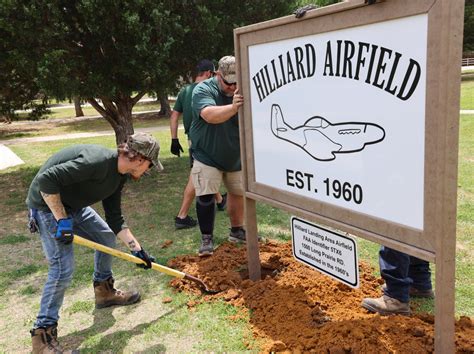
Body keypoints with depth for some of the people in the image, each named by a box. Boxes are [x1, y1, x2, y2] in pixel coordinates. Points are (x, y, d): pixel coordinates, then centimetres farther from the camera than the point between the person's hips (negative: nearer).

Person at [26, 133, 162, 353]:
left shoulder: (119, 176, 0)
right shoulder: (97, 161, -31)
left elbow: (115, 219, 7)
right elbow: (46, 180, -33)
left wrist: (137, 249, 4)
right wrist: (62, 220, -28)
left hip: (74, 205, 10)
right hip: (48, 204, -10)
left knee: (107, 237, 17)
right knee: (63, 268, -12)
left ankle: (104, 291, 35)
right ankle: (43, 333, 3)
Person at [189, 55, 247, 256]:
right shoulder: (203, 90, -16)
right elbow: (210, 115, -36)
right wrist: (233, 107, -51)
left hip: (236, 156, 5)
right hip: (208, 156, -4)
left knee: (238, 193, 13)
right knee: (205, 197, -8)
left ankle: (236, 230, 31)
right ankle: (206, 238, 6)